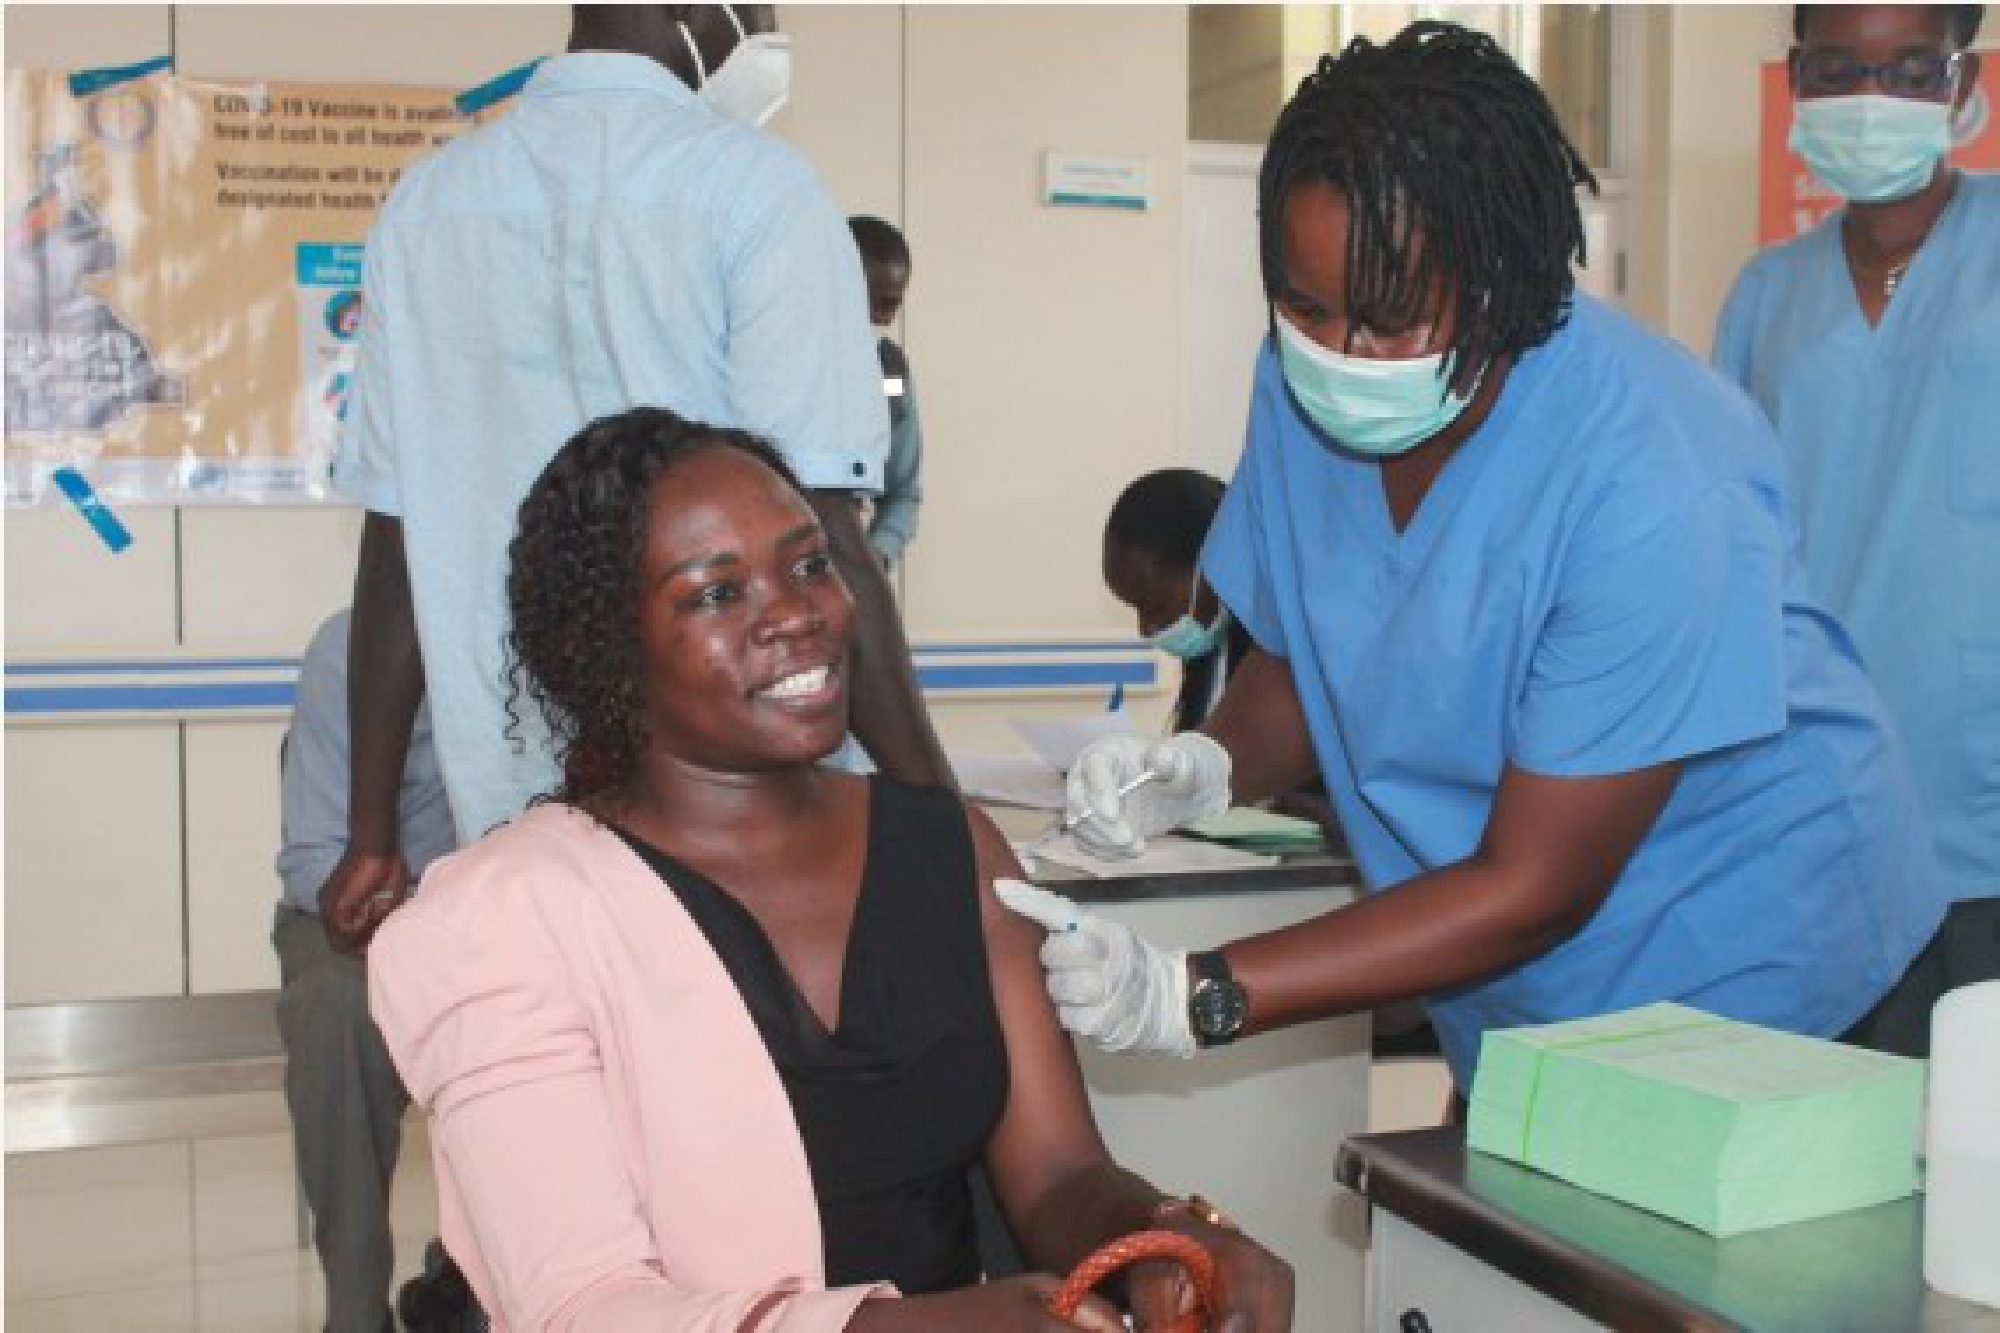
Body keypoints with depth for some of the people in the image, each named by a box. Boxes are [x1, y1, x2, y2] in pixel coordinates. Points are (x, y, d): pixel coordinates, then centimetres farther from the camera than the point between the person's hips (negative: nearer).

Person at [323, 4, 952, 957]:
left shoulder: (426, 200, 8)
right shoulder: (749, 183, -7)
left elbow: (396, 538, 9)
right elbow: (813, 542, -14)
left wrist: (372, 836, 13)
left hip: (510, 813, 5)